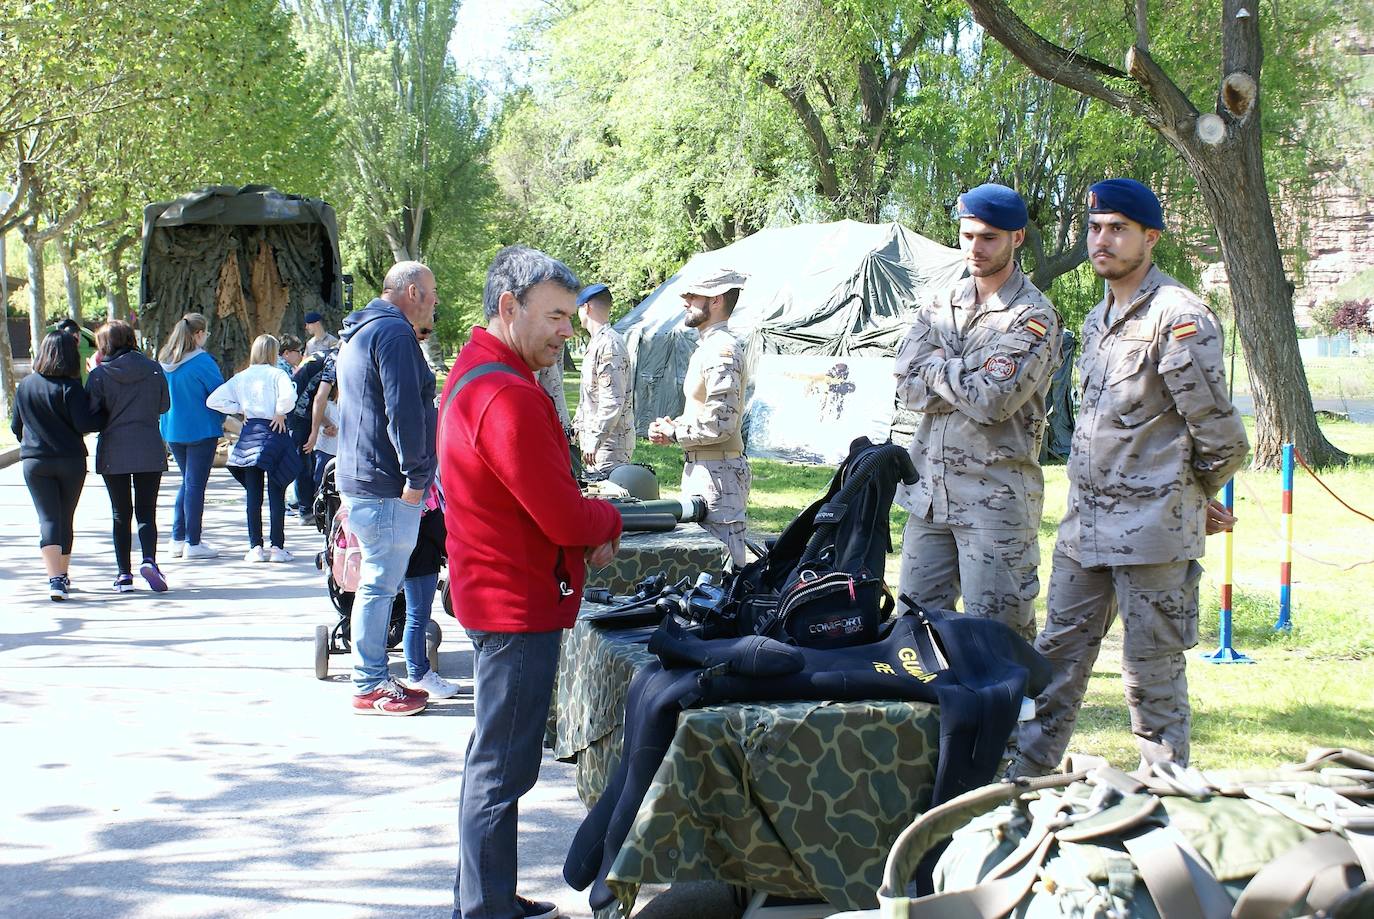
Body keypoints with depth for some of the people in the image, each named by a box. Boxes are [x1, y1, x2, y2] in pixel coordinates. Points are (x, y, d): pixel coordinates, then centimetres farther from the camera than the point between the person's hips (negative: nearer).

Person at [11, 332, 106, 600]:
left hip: (34, 461, 2)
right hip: (70, 460, -2)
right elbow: (83, 423, -19)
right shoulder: (70, 387, -12)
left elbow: (16, 426, 11)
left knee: (48, 518, -3)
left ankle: (55, 579, -20)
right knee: (65, 519, 14)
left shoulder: (24, 385, 2)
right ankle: (63, 575, 26)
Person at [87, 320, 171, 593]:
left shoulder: (99, 375, -6)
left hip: (113, 452, 0)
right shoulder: (153, 369, -1)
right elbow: (164, 406, 8)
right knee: (146, 511, 5)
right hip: (150, 451, 1)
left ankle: (124, 574, 9)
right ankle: (149, 560, -18)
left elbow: (90, 414, -4)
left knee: (120, 514, 9)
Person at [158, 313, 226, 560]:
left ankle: (178, 539, 18)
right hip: (200, 431, -7)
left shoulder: (165, 362, 5)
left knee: (187, 482, 18)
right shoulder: (202, 361, -16)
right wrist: (221, 420, 7)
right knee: (195, 485, -1)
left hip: (172, 431, 7)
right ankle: (193, 543, 2)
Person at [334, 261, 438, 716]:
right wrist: (416, 474, -18)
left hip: (359, 479, 11)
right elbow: (404, 411, -21)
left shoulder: (359, 333, 21)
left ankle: (373, 679, 21)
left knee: (378, 583, 15)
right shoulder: (394, 333, -14)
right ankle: (370, 687, -2)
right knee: (381, 585, -6)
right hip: (386, 487, -11)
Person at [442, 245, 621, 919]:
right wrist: (609, 523, -2)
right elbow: (564, 516, -23)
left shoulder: (476, 374, 12)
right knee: (502, 769, -4)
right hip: (520, 604, -11)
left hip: (495, 597, 11)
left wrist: (583, 533, 3)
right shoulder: (508, 396, -23)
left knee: (493, 760, 20)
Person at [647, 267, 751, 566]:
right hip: (701, 468, 11)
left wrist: (673, 433, -11)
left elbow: (720, 423, -23)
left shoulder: (722, 350, -16)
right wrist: (674, 425, 10)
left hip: (718, 471, -11)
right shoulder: (707, 348, 17)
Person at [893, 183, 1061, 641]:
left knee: (998, 633, -4)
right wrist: (965, 379, -11)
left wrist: (938, 368, -3)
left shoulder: (1033, 316, -7)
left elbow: (994, 400, -18)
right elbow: (908, 389, 2)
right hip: (929, 487, 6)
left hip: (995, 495, -6)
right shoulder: (940, 306, 12)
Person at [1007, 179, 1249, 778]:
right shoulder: (1099, 318, 15)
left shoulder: (1177, 317, -14)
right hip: (1085, 525, 8)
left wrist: (1197, 496, 5)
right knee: (1058, 653, 13)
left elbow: (1219, 434, -13)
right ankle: (1025, 775, 22)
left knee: (1152, 672, 0)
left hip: (1151, 527, -8)